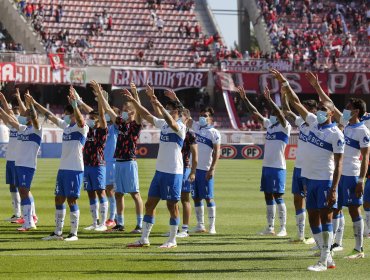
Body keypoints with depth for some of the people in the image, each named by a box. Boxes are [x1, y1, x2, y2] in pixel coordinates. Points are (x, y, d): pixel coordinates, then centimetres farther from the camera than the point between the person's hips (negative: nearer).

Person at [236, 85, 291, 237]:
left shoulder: (285, 127, -7)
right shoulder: (269, 125, 12)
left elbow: (279, 114, -24)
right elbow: (255, 113, 13)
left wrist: (269, 100, -33)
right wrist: (244, 98, 7)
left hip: (278, 167, -8)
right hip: (266, 166, 8)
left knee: (278, 196, -6)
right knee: (268, 196, 9)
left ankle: (283, 228, -3)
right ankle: (270, 227, 14)